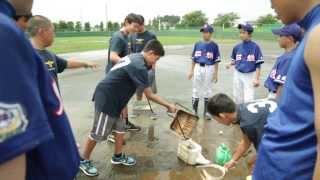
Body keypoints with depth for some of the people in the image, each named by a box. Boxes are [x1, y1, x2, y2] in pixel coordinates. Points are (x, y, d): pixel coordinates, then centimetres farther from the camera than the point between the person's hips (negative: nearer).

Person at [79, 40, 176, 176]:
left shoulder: (134, 58, 9)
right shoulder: (139, 66, -22)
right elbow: (149, 95, -18)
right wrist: (168, 105, -9)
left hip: (112, 98, 10)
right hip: (106, 99, -10)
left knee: (120, 128, 16)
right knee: (98, 133, 4)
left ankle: (118, 157, 33)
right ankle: (83, 160, 23)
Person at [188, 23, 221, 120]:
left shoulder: (214, 45, -4)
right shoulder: (197, 44, 3)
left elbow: (216, 61, -4)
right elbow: (193, 59, 7)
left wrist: (216, 73, -7)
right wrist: (191, 71, 4)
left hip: (209, 69, -2)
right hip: (198, 68, 3)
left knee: (207, 91, 8)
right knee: (196, 90, 8)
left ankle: (205, 113, 20)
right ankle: (195, 112, 21)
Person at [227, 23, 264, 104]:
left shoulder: (255, 47, -10)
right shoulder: (237, 47, 0)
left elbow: (258, 65, -9)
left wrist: (257, 79, -15)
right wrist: (230, 64, -9)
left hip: (250, 76, -4)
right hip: (238, 75, 4)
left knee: (248, 100, -6)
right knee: (238, 98, 15)